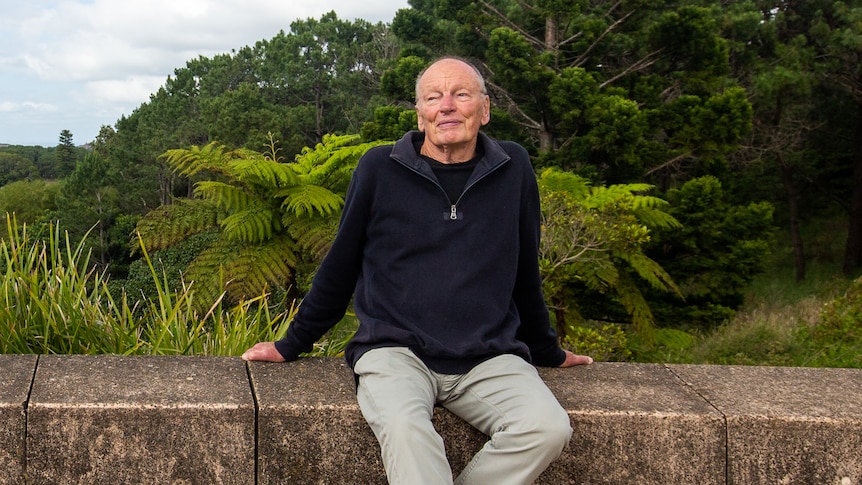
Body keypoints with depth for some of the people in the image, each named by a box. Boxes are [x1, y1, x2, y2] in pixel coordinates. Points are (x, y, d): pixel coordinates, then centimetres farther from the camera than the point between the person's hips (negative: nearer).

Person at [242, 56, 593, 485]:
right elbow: (339, 268, 12)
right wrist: (291, 345, 16)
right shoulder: (380, 169, 2)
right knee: (404, 428, -35)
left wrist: (546, 352, 27)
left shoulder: (513, 169, 8)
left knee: (549, 429, -25)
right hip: (395, 349, -2)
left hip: (489, 357, 3)